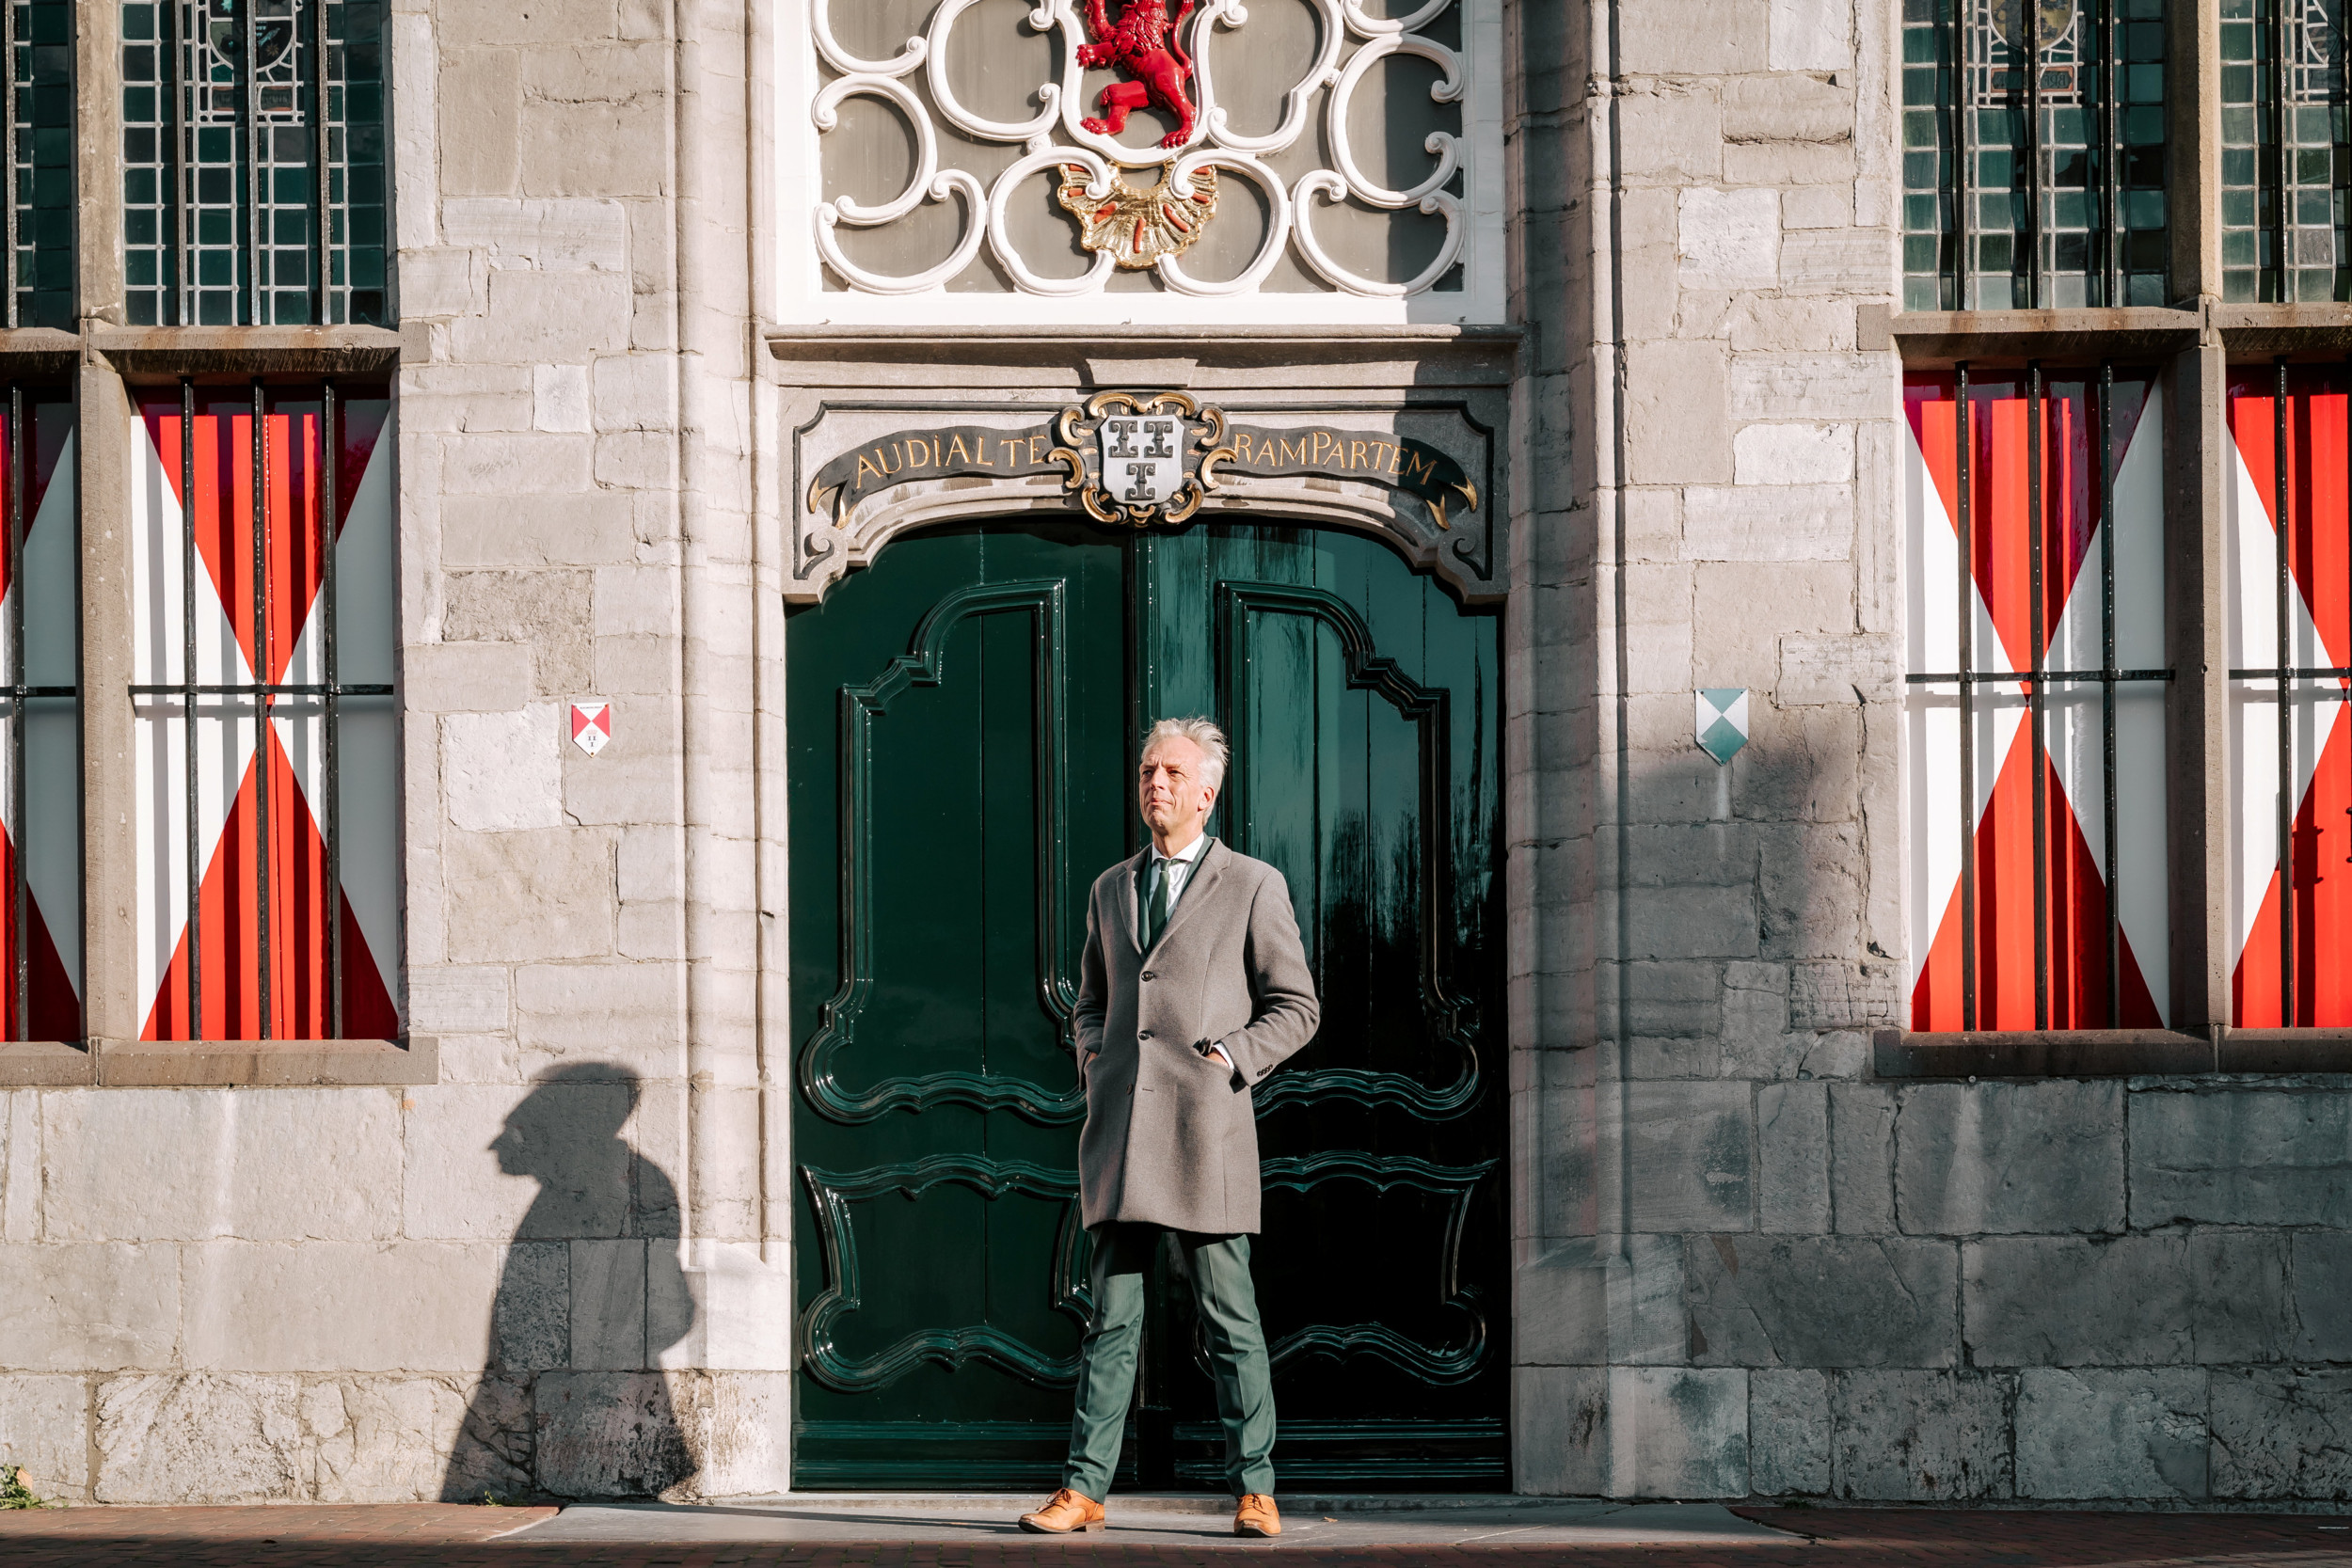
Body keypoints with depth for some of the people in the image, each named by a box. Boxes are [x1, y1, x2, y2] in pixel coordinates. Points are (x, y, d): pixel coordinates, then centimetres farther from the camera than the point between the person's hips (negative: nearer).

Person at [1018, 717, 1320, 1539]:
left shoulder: (1254, 886, 4)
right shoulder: (1110, 889, 17)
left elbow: (1296, 1006, 4)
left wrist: (1232, 1058, -9)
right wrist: (1092, 1055, 8)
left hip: (1204, 1129, -4)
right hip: (1119, 1131, 4)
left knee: (1230, 1319, 0)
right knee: (1111, 1317, 3)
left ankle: (1255, 1490, 7)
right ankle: (1084, 1488, 5)